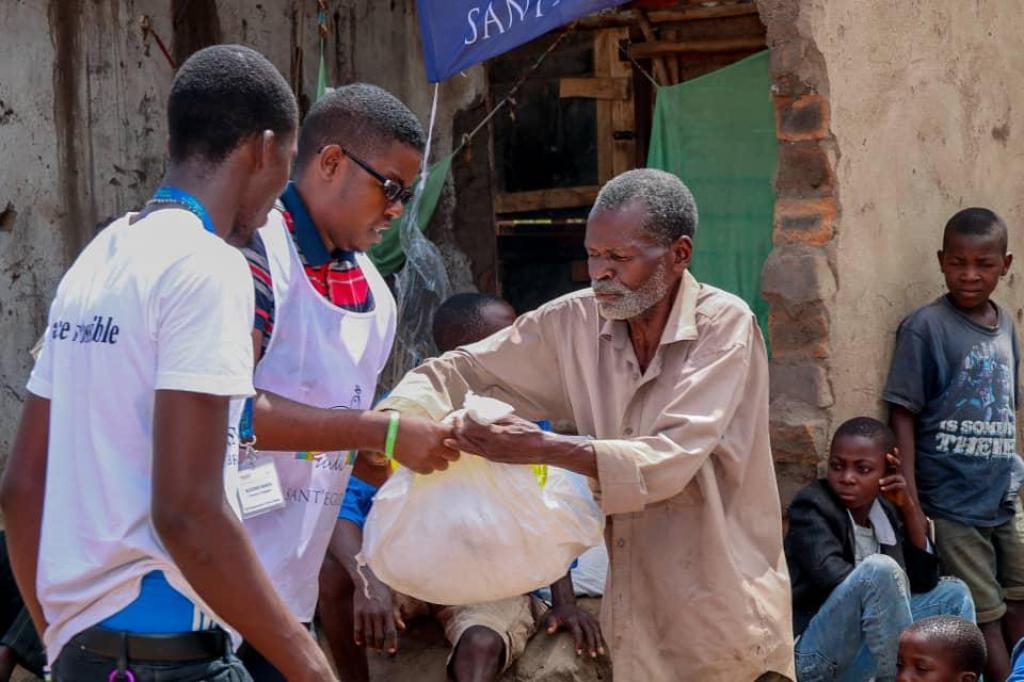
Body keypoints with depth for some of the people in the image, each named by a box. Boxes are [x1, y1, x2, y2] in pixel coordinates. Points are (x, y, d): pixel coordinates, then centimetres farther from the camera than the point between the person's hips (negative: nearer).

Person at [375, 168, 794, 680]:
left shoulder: (724, 324, -13)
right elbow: (460, 371, 4)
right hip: (638, 607, 4)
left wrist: (545, 449, -33)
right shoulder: (575, 322, -1)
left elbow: (671, 460, -23)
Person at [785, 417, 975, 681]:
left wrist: (908, 506, -4)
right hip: (812, 656, -7)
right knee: (879, 569, -27)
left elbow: (924, 580, 2)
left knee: (953, 593, 5)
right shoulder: (811, 506, -10)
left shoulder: (887, 510, 9)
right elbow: (833, 577, -25)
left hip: (864, 654, 7)